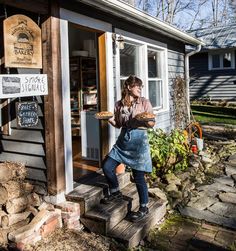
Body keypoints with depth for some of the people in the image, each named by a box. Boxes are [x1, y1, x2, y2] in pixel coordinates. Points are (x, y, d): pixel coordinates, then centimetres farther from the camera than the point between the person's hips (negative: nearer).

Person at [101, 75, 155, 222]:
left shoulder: (145, 103, -3)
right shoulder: (119, 104, 5)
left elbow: (152, 123, -1)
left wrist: (145, 121, -22)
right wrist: (110, 119, -6)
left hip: (138, 140, -4)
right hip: (123, 139, 4)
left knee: (138, 176, 0)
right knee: (107, 167, 3)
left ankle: (144, 208, 17)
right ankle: (115, 192, 29)